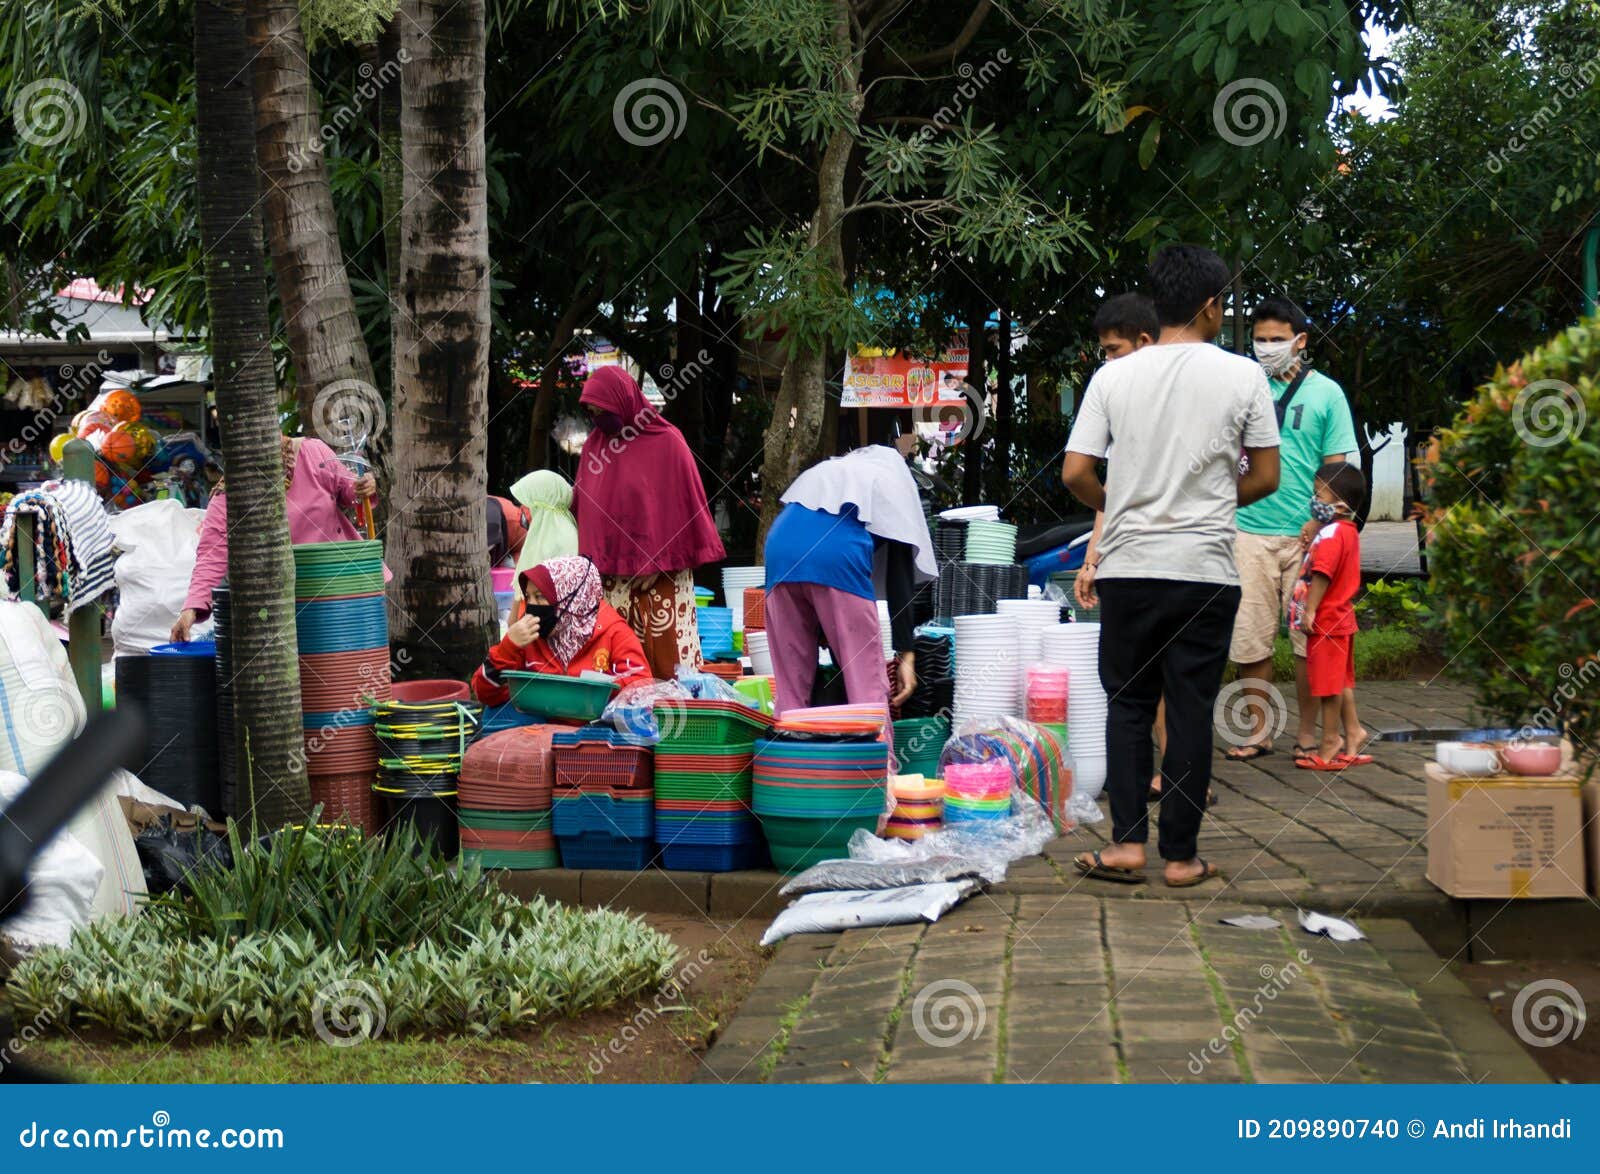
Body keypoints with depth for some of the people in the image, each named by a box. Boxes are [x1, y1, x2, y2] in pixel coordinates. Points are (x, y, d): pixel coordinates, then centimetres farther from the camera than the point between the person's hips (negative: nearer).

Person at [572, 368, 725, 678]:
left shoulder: (667, 443, -3)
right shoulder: (594, 446, 11)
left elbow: (682, 504, -4)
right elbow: (582, 506, 14)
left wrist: (659, 562, -8)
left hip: (660, 577, -4)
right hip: (609, 578, 4)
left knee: (662, 652, -5)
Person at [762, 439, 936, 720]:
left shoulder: (828, 469, 38)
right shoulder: (895, 479, 24)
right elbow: (899, 574, 12)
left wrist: (820, 630, 30)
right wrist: (905, 654, 8)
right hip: (837, 553, -5)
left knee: (791, 685, 11)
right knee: (867, 685, 0)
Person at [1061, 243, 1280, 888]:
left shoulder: (1113, 376, 0)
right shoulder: (1242, 375, -2)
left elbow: (1075, 473, -1)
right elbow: (1266, 476, 3)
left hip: (1127, 567, 1)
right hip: (1205, 569, -1)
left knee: (1128, 704, 12)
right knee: (1191, 710, 5)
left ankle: (1126, 842, 5)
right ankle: (1181, 854, 9)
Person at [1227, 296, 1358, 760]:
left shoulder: (1325, 392, 6)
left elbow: (1337, 467, 4)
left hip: (1306, 534, -1)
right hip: (1249, 530, 1)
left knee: (1309, 638, 2)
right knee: (1249, 637, 0)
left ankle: (1307, 734, 13)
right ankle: (1258, 730, 12)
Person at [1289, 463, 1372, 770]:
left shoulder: (1331, 534, -19)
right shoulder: (1348, 531, 13)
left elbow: (1322, 574, -24)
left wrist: (1309, 611, -23)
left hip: (1326, 621, -10)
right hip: (1341, 617, 10)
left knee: (1327, 682, -2)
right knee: (1340, 680, 17)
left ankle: (1330, 742, 4)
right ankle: (1353, 731, 23)